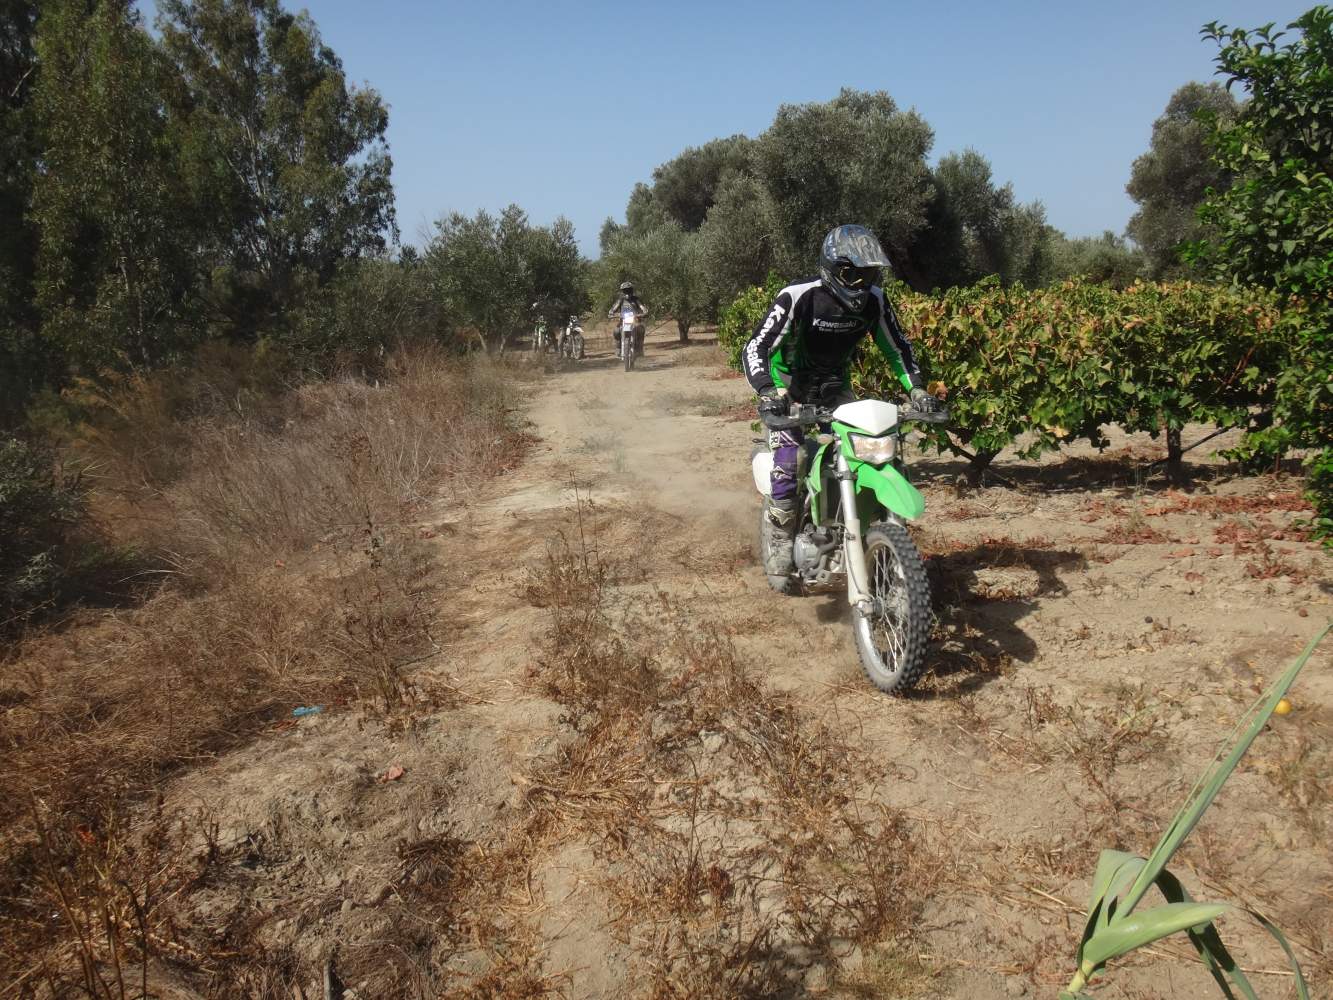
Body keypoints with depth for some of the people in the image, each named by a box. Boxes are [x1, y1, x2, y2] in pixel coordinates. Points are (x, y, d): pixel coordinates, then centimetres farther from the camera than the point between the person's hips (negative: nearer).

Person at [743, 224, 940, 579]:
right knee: (788, 465, -20)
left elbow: (897, 346, 5)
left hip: (836, 389, 5)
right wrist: (768, 393, -42)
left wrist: (916, 389, -8)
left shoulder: (873, 301, -8)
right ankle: (780, 544, -5)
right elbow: (755, 349, -26)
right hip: (790, 389, -5)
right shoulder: (798, 298, -24)